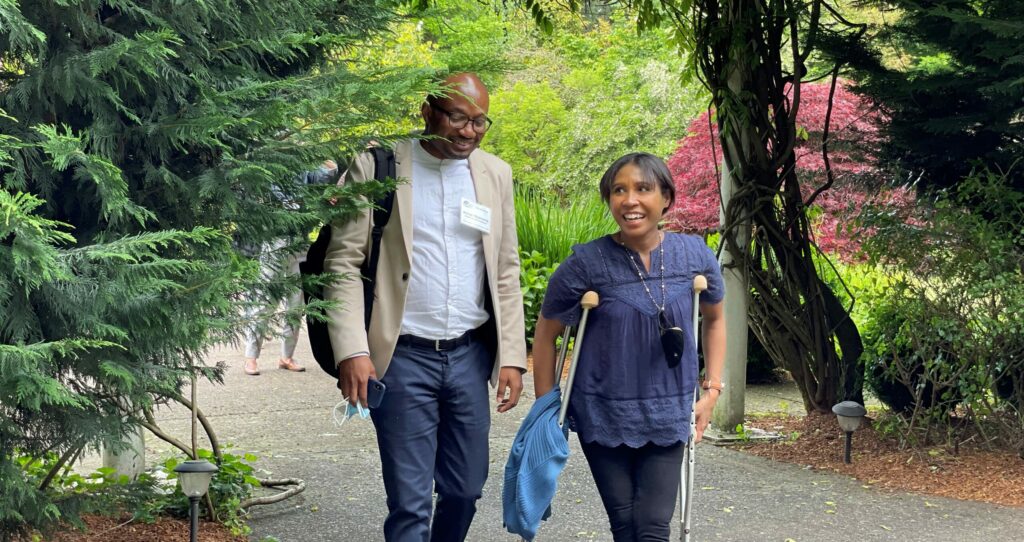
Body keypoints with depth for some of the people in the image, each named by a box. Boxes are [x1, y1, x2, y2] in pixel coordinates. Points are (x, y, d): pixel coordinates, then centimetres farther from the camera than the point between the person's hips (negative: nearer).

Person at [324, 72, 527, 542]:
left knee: (466, 489, 11)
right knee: (409, 502, -3)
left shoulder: (496, 174, 8)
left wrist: (512, 356, 5)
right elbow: (344, 262, -6)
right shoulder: (375, 165, -4)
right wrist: (352, 350, -16)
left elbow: (505, 272, 11)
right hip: (403, 357, -4)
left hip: (470, 355, 4)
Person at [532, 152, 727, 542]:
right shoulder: (586, 263, -13)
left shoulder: (695, 257, -5)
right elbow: (546, 334, -1)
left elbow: (714, 320, 14)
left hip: (667, 415, 2)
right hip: (603, 415, -1)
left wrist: (712, 390, 7)